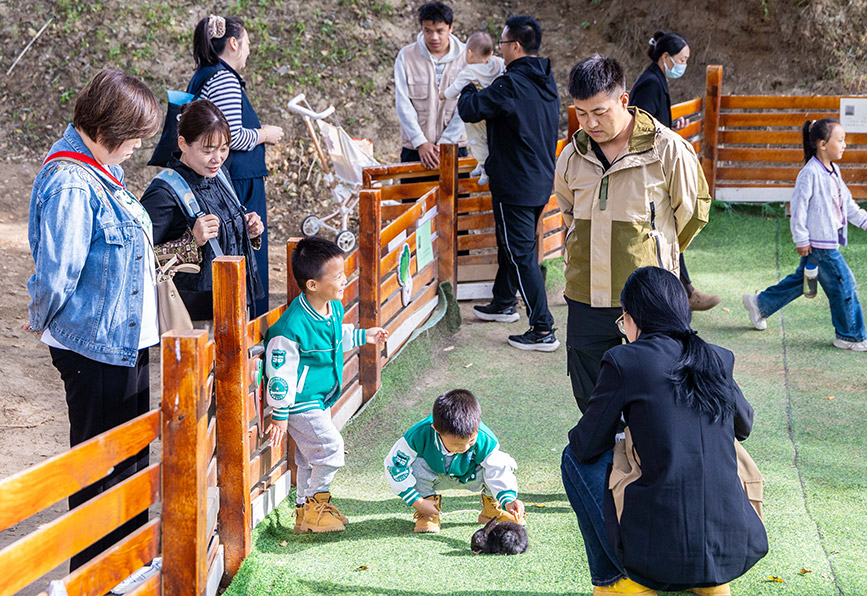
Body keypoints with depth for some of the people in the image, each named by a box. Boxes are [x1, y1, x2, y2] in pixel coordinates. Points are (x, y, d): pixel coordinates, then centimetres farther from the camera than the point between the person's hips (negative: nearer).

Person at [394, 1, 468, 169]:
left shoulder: (466, 57, -1)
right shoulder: (406, 56, 1)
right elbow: (403, 104, -4)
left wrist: (444, 144, -12)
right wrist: (421, 143, -12)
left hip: (454, 147, 0)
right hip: (414, 149, 0)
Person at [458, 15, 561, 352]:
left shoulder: (511, 84, -22)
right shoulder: (546, 83, 8)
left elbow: (470, 110, -19)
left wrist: (468, 90, 4)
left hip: (515, 187, -9)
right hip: (542, 182, 9)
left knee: (522, 255, -5)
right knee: (511, 245, 25)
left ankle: (543, 331, -5)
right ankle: (504, 304, 42)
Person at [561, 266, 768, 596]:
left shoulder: (623, 361, -5)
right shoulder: (718, 360, 9)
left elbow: (587, 445, 3)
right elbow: (744, 425, 27)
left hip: (661, 553, -5)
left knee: (576, 457, 16)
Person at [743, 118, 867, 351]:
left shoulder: (833, 172, 10)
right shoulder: (810, 174, -19)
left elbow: (847, 203, 21)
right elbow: (799, 207, -18)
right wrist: (801, 240, -16)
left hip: (831, 240, 10)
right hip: (818, 244, -10)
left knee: (801, 279, 20)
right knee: (844, 285, -4)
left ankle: (760, 303, 34)